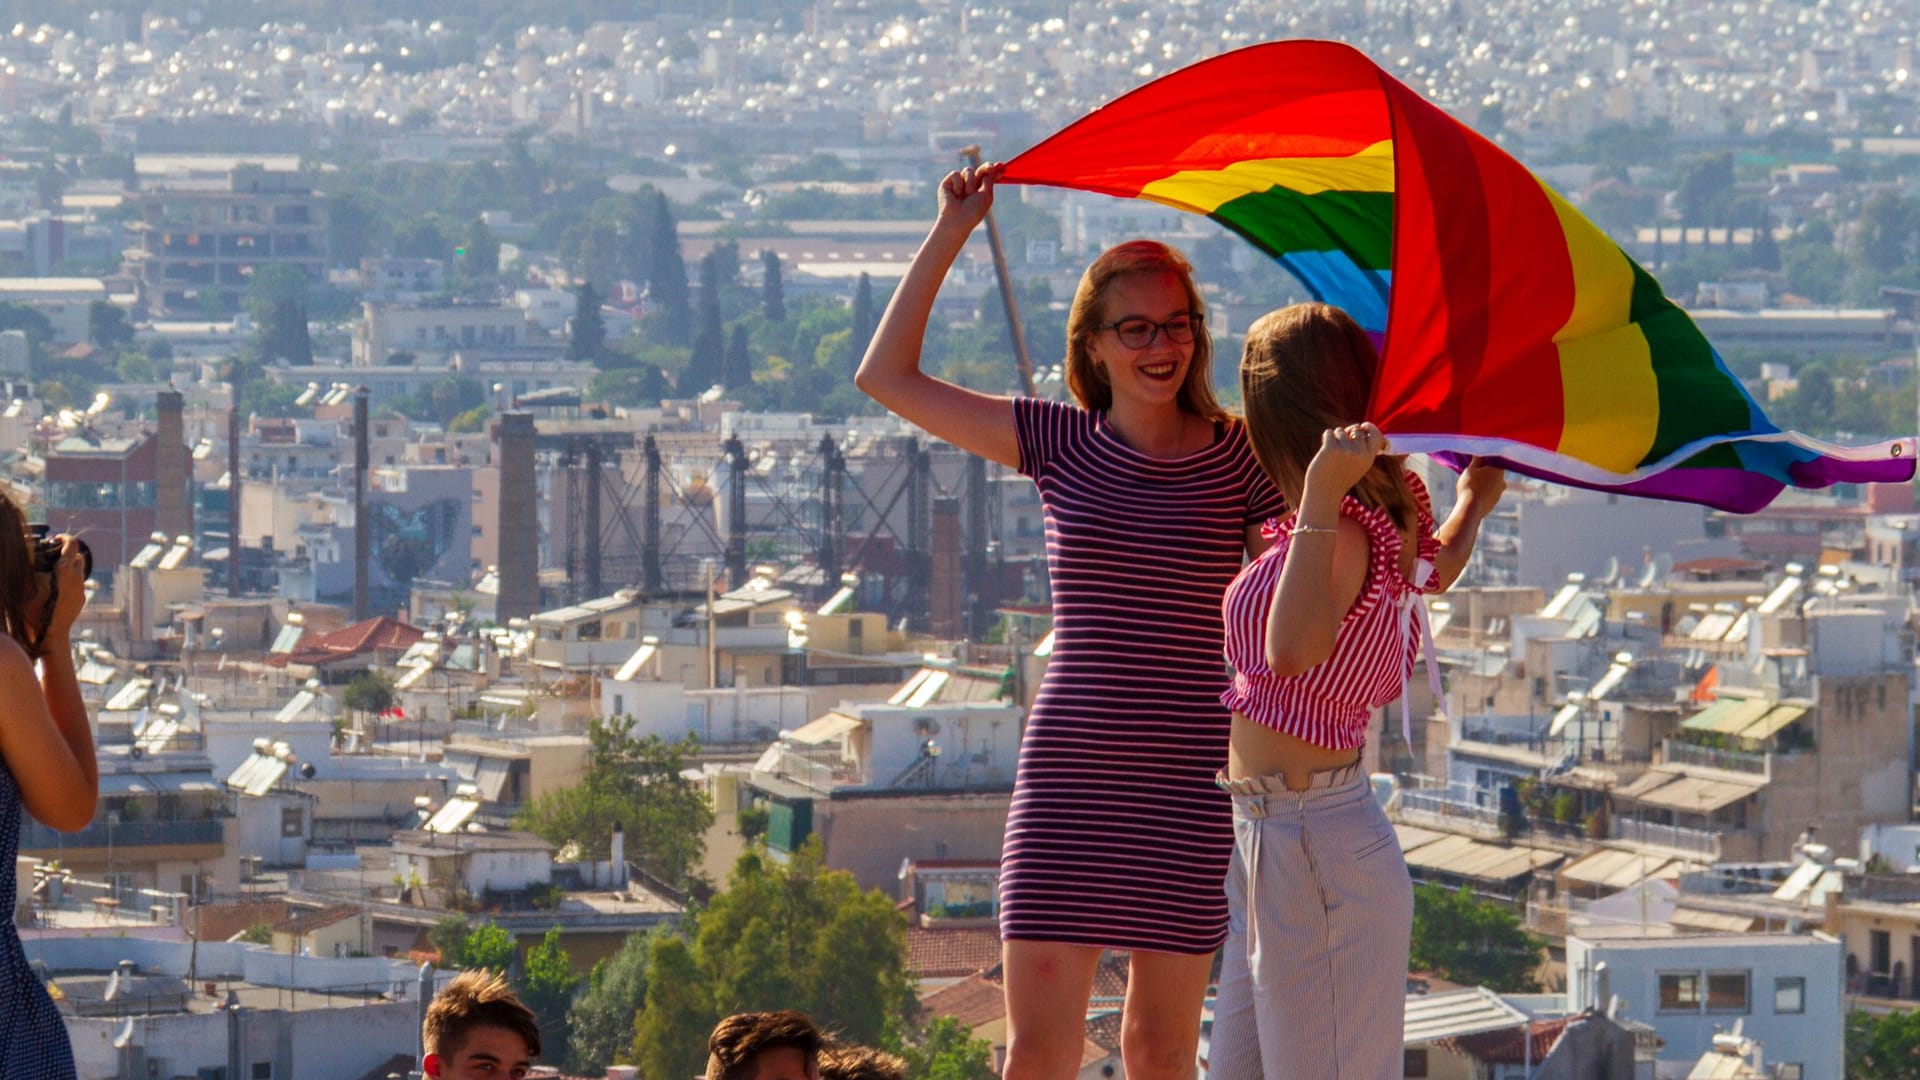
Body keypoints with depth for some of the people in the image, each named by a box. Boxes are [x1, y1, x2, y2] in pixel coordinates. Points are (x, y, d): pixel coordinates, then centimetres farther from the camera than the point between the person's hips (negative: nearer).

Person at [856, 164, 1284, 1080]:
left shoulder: (1240, 460, 2)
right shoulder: (1059, 444, 6)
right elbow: (887, 377, 8)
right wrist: (948, 237, 7)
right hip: (1067, 770, 1)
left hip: (1189, 786, -1)